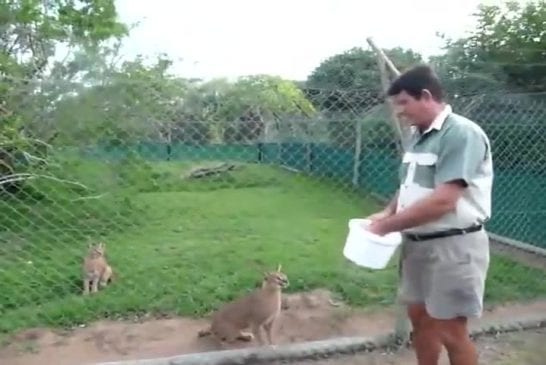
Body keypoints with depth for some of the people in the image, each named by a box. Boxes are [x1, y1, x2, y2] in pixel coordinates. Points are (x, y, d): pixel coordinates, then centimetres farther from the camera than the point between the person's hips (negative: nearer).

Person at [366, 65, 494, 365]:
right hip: (417, 243, 8)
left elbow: (443, 201, -26)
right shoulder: (416, 135, 8)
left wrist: (387, 226, -18)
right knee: (419, 317, 18)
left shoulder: (462, 133, -19)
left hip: (453, 245, -8)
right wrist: (388, 212, -1)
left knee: (450, 331, 2)